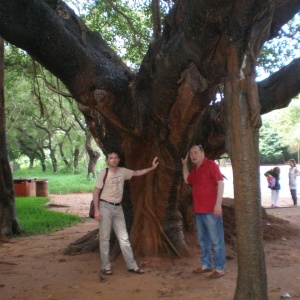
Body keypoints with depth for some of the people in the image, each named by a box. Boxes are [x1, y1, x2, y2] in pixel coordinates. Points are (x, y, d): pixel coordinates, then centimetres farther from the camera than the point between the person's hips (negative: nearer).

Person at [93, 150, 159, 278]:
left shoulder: (123, 171, 5)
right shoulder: (103, 173, -10)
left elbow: (137, 173, 20)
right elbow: (96, 192, -9)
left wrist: (152, 167, 13)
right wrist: (96, 210, -16)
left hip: (118, 208, 5)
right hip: (105, 207, -5)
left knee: (124, 238, 7)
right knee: (104, 238, 1)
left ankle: (131, 265, 13)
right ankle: (105, 266, 10)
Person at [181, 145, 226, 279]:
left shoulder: (211, 164, -8)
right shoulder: (195, 169, 16)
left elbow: (220, 183, -13)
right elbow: (187, 180, 32)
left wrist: (218, 203, -20)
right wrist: (184, 164, 22)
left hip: (211, 210, -9)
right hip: (199, 210, 9)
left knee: (216, 240, -4)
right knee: (203, 239, 14)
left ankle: (220, 268, 2)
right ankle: (206, 265, 24)